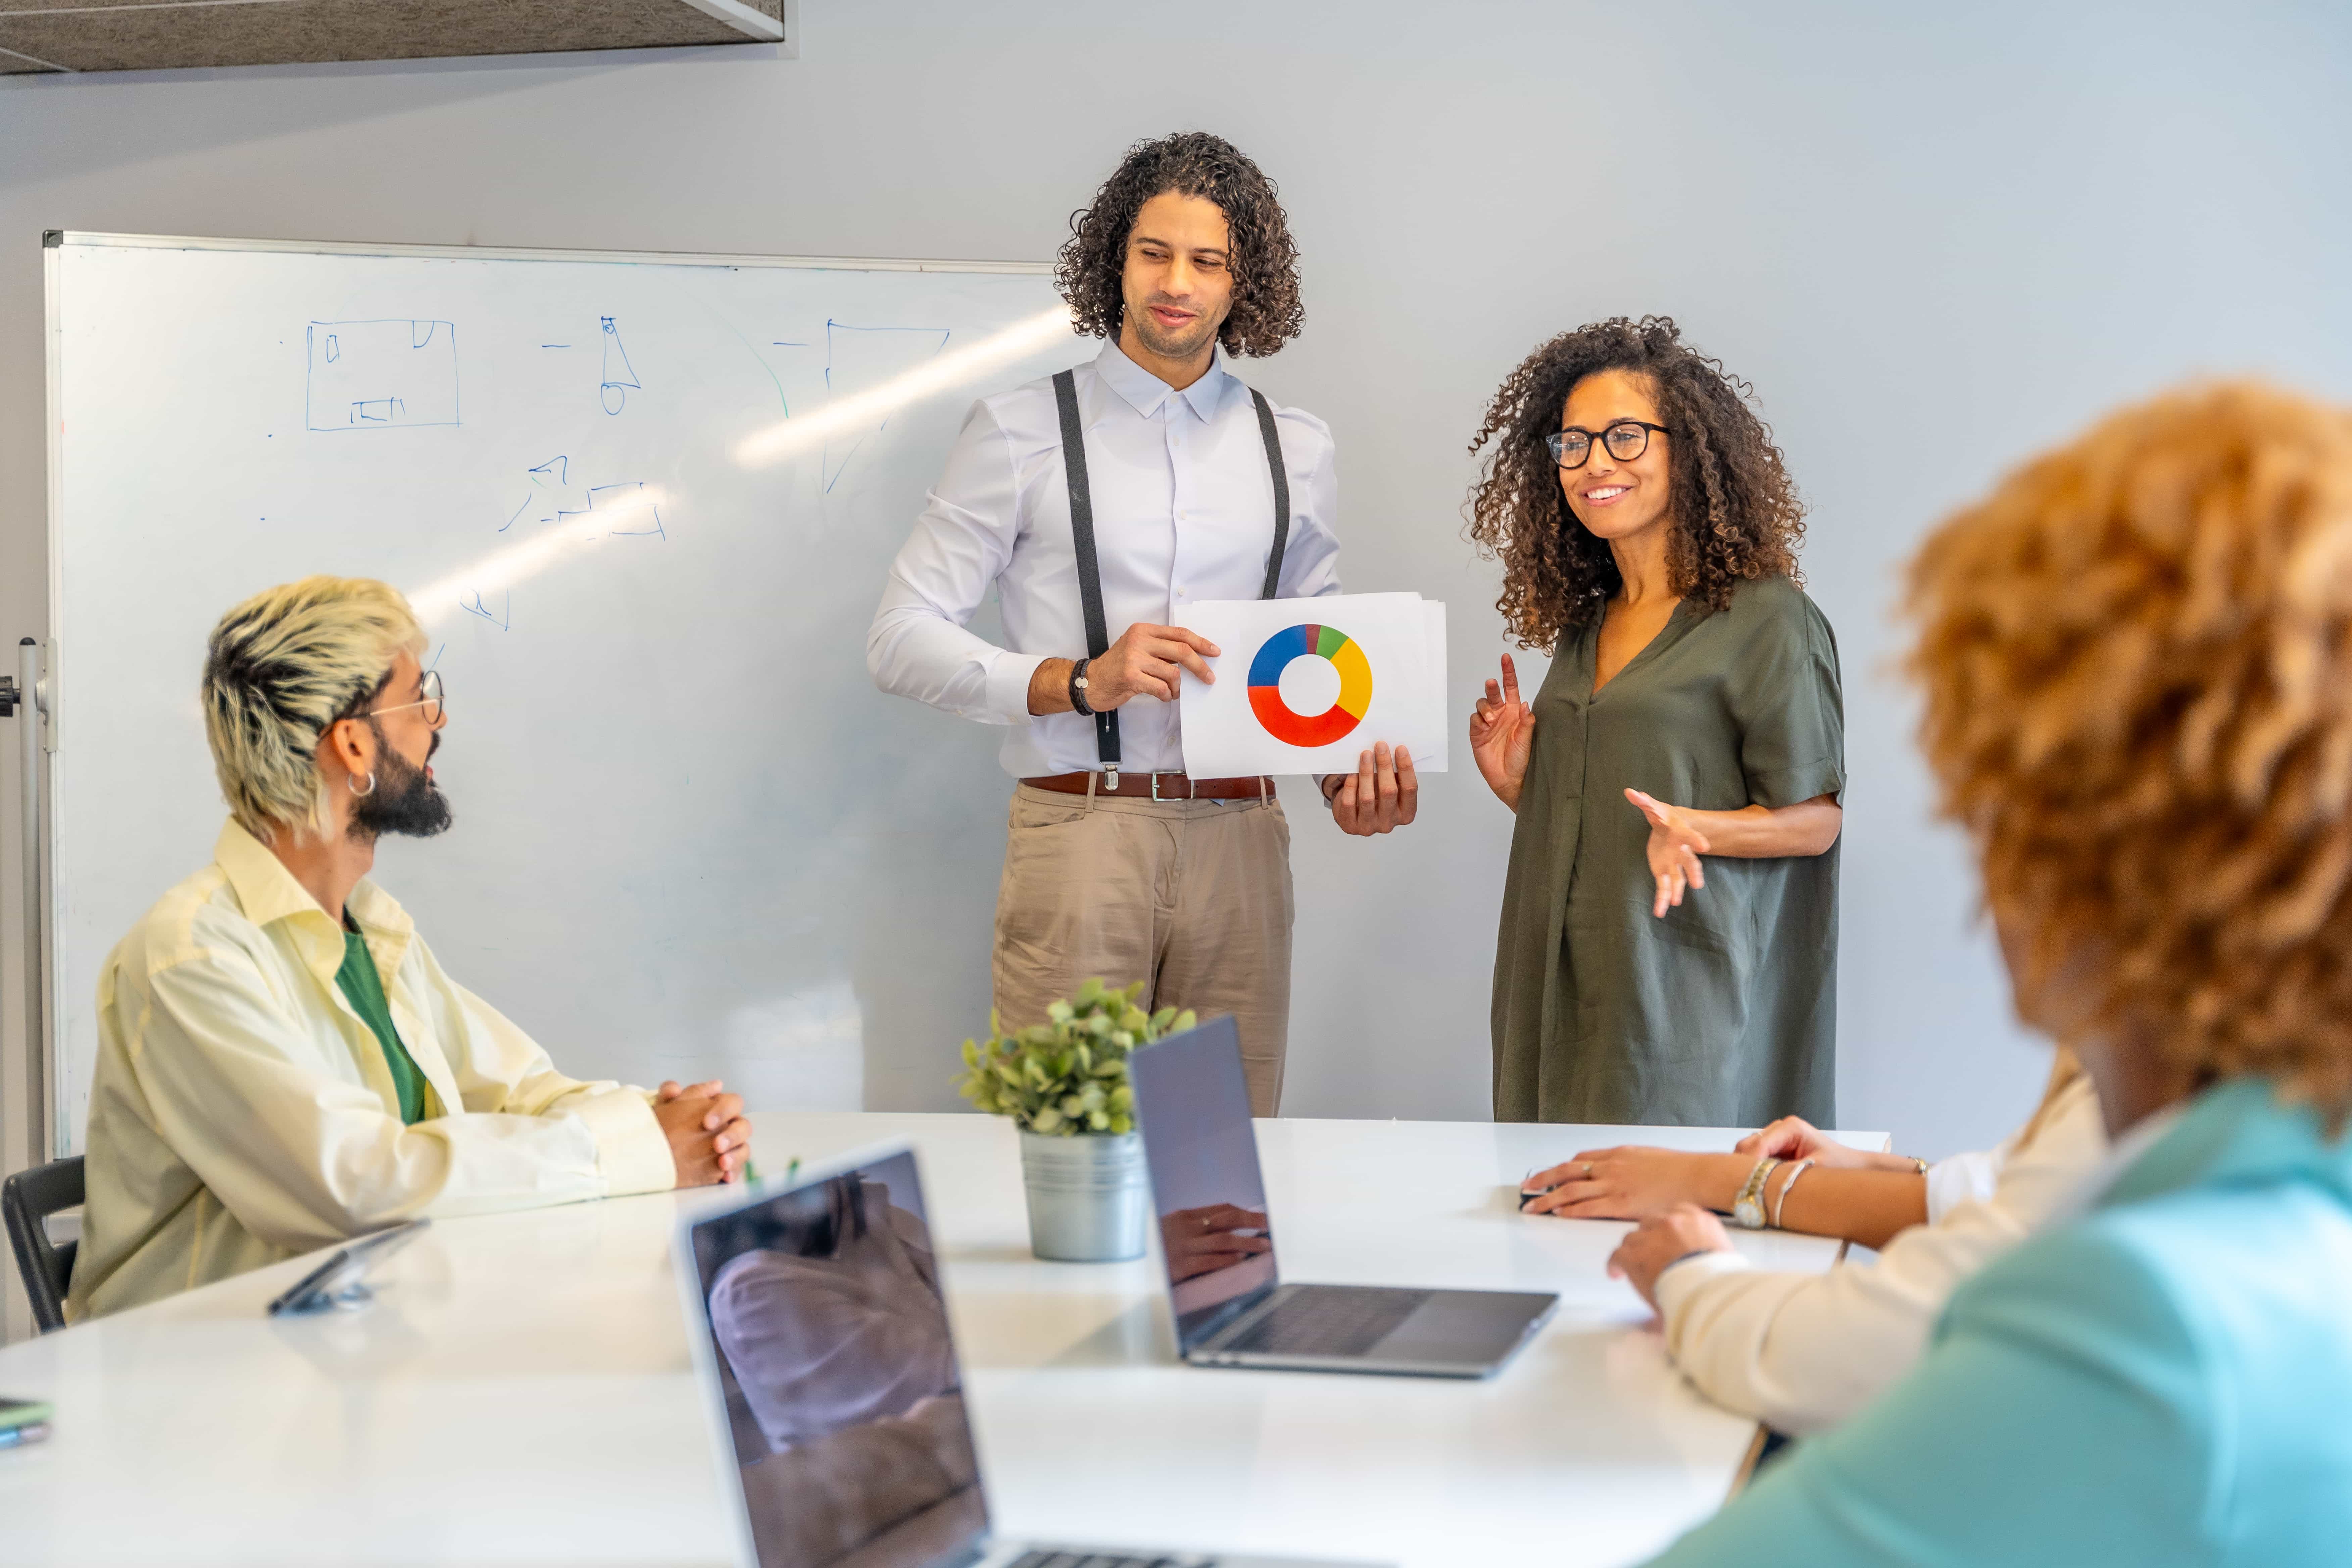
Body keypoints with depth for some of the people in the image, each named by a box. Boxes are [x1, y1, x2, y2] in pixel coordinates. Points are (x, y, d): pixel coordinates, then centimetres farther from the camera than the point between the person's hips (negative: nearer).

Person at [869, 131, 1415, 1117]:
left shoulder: (1296, 450, 15)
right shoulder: (1021, 431, 4)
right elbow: (901, 639, 0)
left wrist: (1350, 771, -1)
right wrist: (1076, 683, -13)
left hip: (1239, 840, 3)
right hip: (1079, 830, -3)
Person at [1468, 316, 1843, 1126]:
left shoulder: (1765, 619, -6)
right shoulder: (1583, 627, 15)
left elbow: (1814, 821, -7)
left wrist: (1688, 829, -23)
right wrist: (1521, 787, 3)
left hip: (1684, 998, -6)